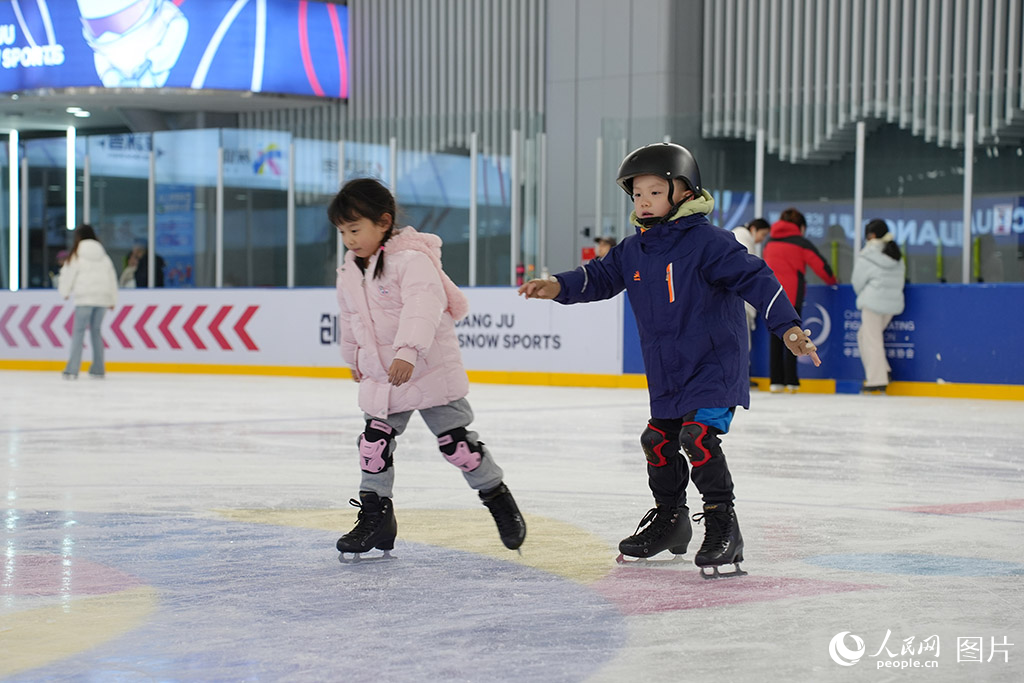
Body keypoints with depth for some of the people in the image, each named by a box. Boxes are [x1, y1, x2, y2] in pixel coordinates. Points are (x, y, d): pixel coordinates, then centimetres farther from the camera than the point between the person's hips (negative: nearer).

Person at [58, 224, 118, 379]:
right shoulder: (103, 255, 11)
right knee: (96, 330, 15)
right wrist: (112, 300, 21)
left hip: (84, 297, -5)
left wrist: (65, 292, 22)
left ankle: (72, 370, -12)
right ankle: (98, 368, 15)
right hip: (102, 297, 5)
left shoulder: (76, 255, -3)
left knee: (79, 331, -4)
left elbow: (68, 274, 3)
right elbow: (112, 277, 14)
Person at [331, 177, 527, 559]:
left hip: (431, 371, -6)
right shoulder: (349, 273, 7)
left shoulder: (412, 259, -19)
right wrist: (355, 359, 35)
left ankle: (499, 500, 18)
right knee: (374, 445, 1)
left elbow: (423, 305, -33)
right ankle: (375, 518, 13)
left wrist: (408, 350, -45)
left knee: (456, 442, 0)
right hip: (380, 379, 6)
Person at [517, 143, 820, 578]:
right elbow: (600, 277, 15)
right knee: (658, 441, 14)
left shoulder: (707, 242, -15)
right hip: (667, 374, 8)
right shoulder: (633, 250, 7)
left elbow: (754, 278, -18)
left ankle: (723, 528, -14)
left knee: (698, 435, -22)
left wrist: (787, 327, -26)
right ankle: (670, 519, 34)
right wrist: (559, 286, -4)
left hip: (715, 365, -8)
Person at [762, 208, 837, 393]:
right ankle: (790, 381, -3)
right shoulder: (801, 242, -2)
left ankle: (776, 381, 3)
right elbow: (820, 265, 1)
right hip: (792, 294, -4)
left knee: (775, 338, 8)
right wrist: (831, 281, 17)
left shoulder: (769, 242, 13)